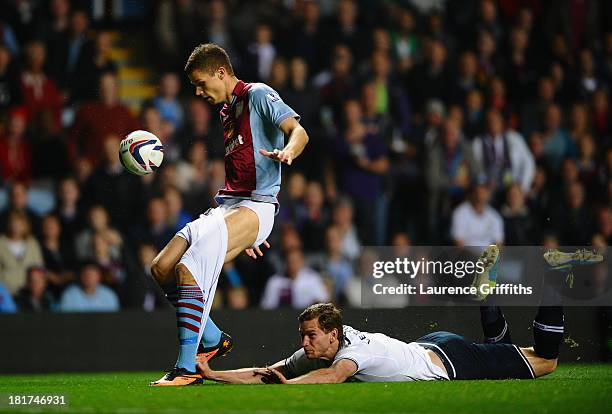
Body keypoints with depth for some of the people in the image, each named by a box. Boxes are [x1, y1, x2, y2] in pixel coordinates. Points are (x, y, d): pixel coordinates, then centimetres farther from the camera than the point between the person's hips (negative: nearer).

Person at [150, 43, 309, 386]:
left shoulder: (258, 95, -2)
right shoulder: (228, 111, 24)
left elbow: (299, 131, -16)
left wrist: (286, 153, -39)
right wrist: (245, 235, 28)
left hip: (255, 206, -9)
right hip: (226, 205, 10)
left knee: (189, 268, -25)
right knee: (161, 268, -1)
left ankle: (187, 368, -25)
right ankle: (212, 340, 11)